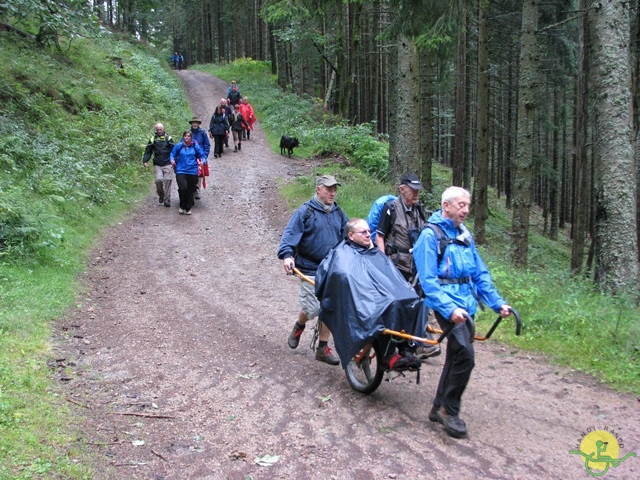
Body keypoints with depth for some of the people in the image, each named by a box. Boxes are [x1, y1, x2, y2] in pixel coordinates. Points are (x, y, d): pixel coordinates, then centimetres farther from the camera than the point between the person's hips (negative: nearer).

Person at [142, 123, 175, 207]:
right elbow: (148, 151, 12)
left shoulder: (168, 138, 5)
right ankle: (161, 196, 12)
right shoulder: (153, 139, 8)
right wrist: (145, 161, 0)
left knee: (167, 181, -5)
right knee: (158, 180, -14)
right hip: (157, 165, 1)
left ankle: (167, 200, 3)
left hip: (167, 164, -1)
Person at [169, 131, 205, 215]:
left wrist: (203, 161, -12)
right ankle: (182, 206, 4)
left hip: (192, 171, 1)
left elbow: (202, 155, 8)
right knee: (183, 188, -18)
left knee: (190, 190, 7)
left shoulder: (196, 147, 2)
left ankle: (188, 208, 25)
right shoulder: (178, 146, 1)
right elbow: (172, 154, 12)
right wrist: (172, 160, -9)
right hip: (181, 171, -1)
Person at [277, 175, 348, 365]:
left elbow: (347, 239, 16)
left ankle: (323, 348, 17)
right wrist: (286, 255, -30)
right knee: (312, 308, -5)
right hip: (310, 269, -5)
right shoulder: (305, 211, -7)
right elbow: (290, 234, -16)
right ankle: (299, 326, 31)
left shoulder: (339, 213, 10)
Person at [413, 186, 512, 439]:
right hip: (447, 304, -8)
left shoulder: (464, 235, 14)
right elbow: (428, 280, -17)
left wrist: (497, 302, 7)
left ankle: (440, 408, 27)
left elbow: (480, 273, 17)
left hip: (466, 304, 8)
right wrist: (450, 308, -28)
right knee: (465, 355, -18)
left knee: (456, 356, 13)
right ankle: (450, 410, -1)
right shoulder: (431, 235, -9)